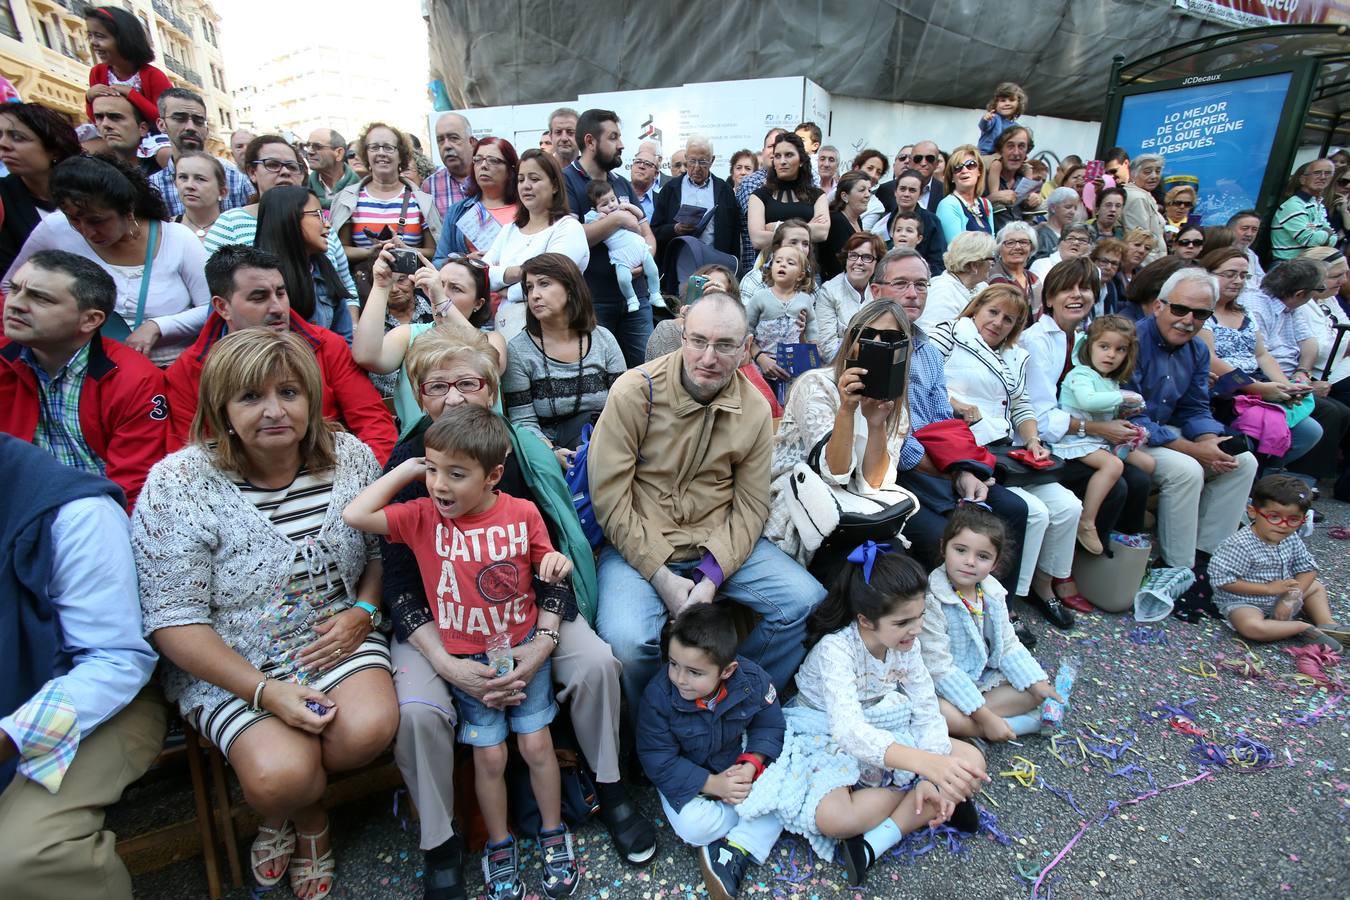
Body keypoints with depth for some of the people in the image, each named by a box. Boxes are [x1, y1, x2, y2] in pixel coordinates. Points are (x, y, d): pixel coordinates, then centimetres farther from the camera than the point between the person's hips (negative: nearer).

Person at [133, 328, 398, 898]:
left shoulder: (350, 457, -4)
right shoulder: (178, 484, -13)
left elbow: (383, 548, 9)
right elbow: (173, 620, -12)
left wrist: (363, 610, -11)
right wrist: (265, 691, -20)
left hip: (336, 639, 3)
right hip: (229, 663, -2)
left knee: (369, 728, -23)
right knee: (280, 773, -25)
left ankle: (290, 816, 14)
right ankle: (308, 821, 17)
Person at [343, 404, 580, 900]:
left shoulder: (523, 513, -10)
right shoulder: (423, 516, -10)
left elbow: (543, 561, 5)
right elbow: (355, 515, -18)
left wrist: (556, 562, -19)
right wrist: (405, 470, -15)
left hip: (524, 647, 0)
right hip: (467, 659, 0)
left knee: (536, 744, 7)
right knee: (489, 756, 6)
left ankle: (553, 834, 32)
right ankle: (500, 847, 32)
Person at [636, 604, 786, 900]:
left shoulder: (752, 679, -22)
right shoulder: (657, 696, -27)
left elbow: (769, 726, -8)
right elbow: (657, 759, -21)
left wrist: (750, 765, -27)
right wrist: (713, 784, -28)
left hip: (737, 765, 2)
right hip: (686, 777, -2)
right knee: (695, 827, -27)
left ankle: (734, 851, -14)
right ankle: (757, 832, -1)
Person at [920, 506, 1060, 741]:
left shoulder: (993, 593, -2)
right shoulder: (931, 601, -26)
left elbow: (1008, 645, 9)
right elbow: (940, 668, -26)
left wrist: (1038, 685, -3)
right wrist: (983, 716, -26)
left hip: (984, 676, 8)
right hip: (944, 686, -7)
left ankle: (968, 724, -12)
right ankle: (1018, 724, -17)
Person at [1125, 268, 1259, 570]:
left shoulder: (1198, 351, 9)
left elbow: (1195, 409, 11)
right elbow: (1129, 417, -23)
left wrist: (1210, 443, -12)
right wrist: (1193, 449, -21)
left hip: (1167, 430, 9)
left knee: (1243, 461, 0)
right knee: (1186, 469, -28)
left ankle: (1206, 552, 8)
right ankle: (1178, 569, -13)